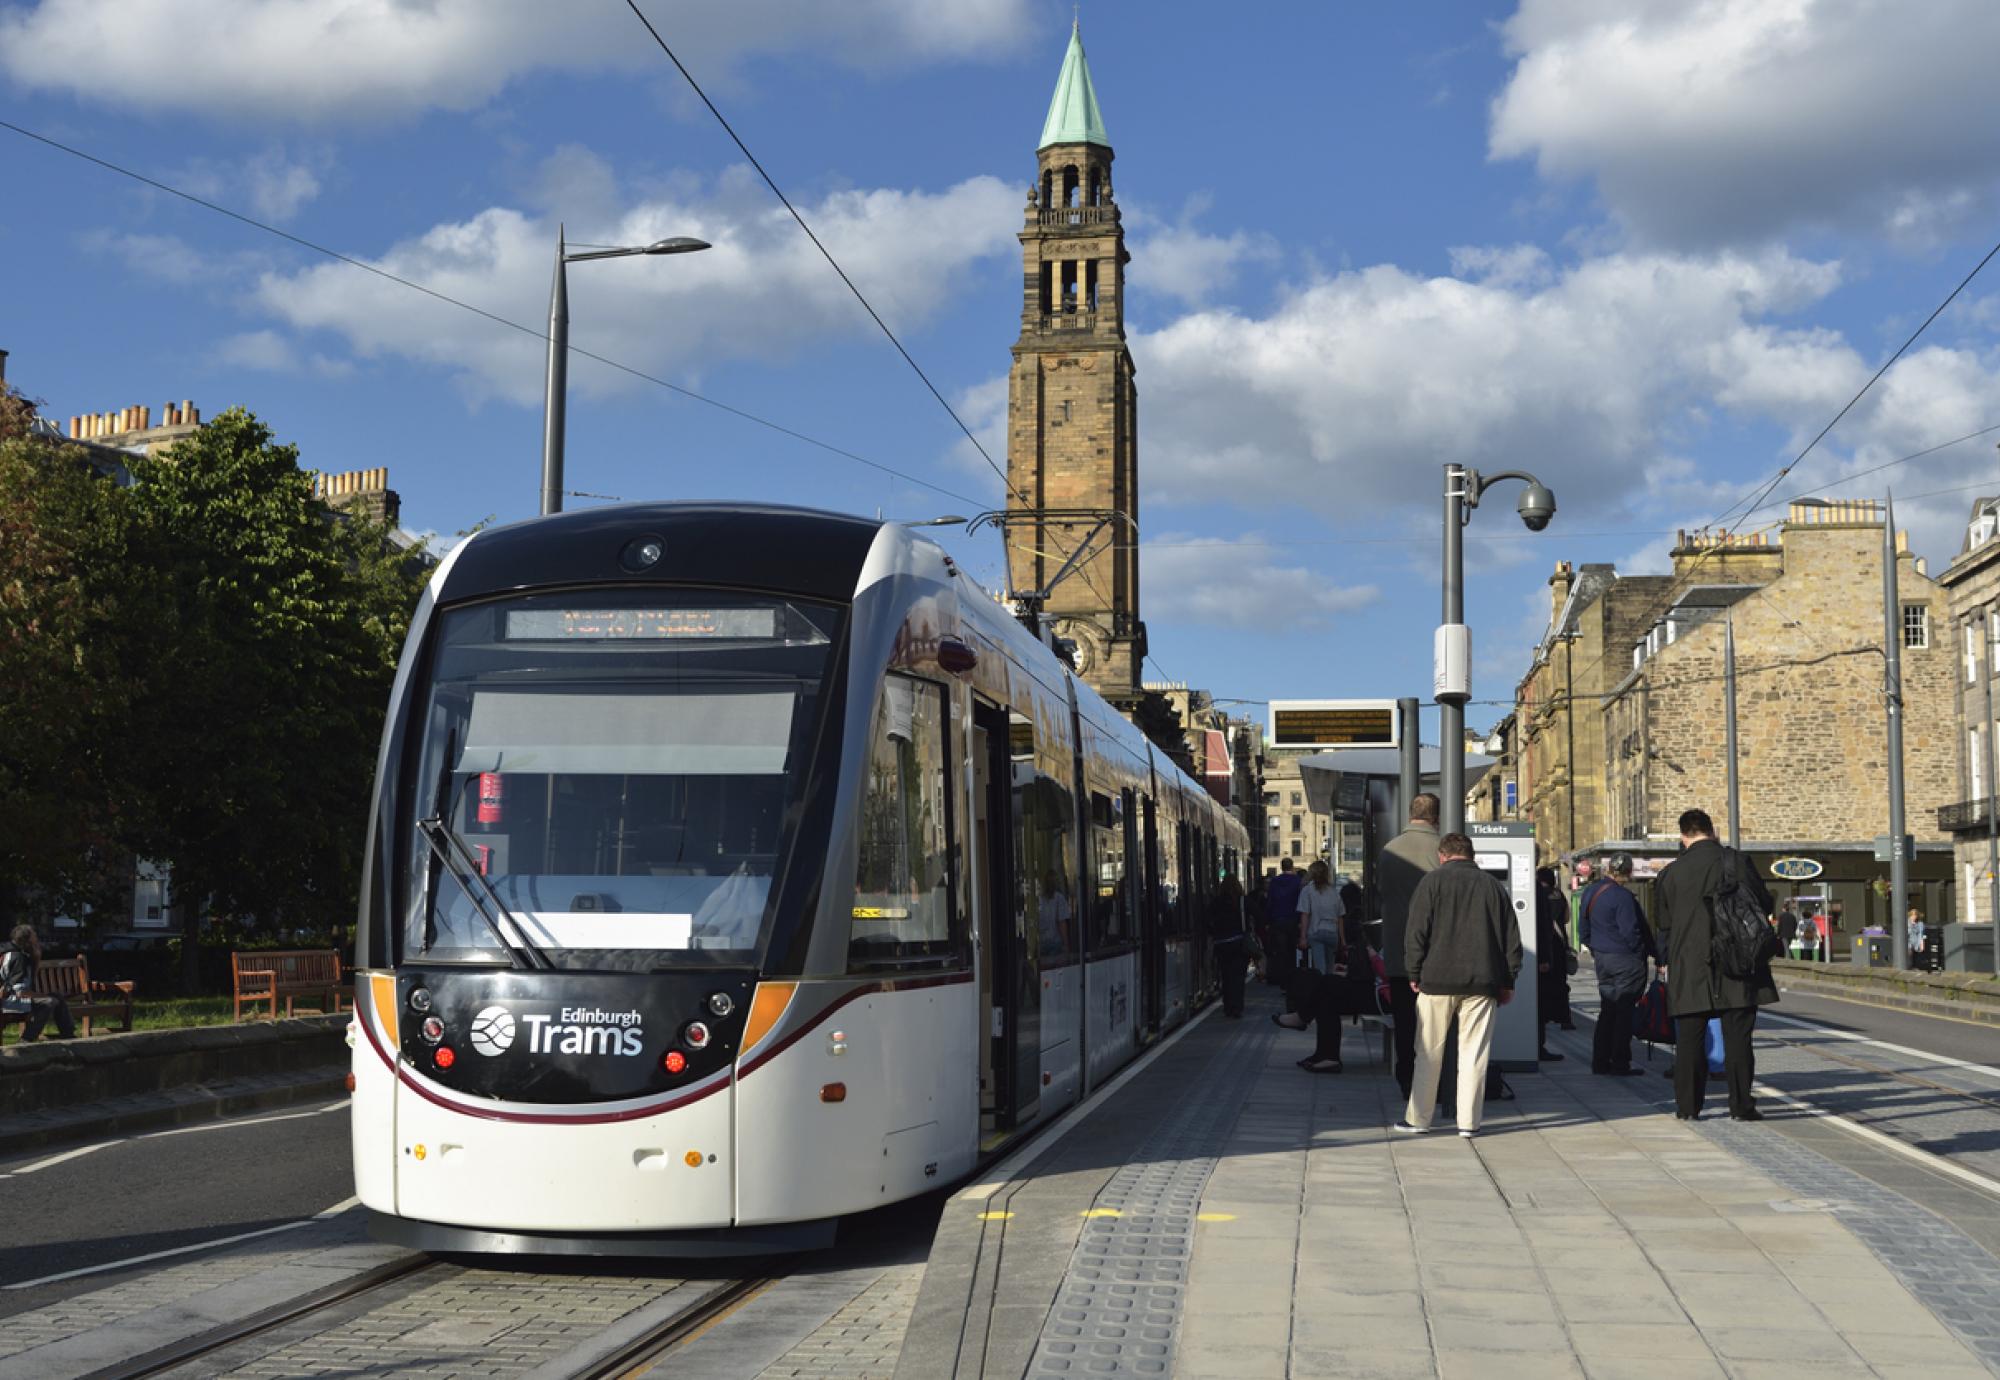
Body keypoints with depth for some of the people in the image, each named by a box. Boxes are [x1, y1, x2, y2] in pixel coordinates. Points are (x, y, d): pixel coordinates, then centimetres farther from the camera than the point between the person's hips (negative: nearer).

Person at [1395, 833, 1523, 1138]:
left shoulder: (1433, 881, 1)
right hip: (1482, 985, 2)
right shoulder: (1493, 886, 10)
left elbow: (1417, 932, -5)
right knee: (1474, 1053, 4)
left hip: (1438, 980, -2)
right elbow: (1512, 939, 11)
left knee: (1429, 1053, 5)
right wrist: (1507, 983, 15)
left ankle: (1418, 1118, 10)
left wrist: (1414, 973, 4)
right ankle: (1469, 1122, 4)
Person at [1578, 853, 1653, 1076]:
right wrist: (1640, 953, -8)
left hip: (1602, 959, 8)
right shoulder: (1622, 896, -18)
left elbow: (1583, 928, 16)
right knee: (1624, 1011, -2)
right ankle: (1620, 1064, 0)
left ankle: (1600, 1061, 17)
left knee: (1607, 1009, 15)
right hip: (1625, 961, -8)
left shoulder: (1592, 893, 9)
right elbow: (1630, 931, -20)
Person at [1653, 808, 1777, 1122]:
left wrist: (1666, 960, 24)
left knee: (1689, 1038, 7)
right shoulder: (1736, 861, -5)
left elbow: (1665, 923, 9)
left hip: (1689, 969, 1)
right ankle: (1741, 1105, 3)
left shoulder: (1672, 872, 1)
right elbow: (1765, 905, 1)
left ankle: (1687, 1106, 8)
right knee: (1737, 1036, 3)